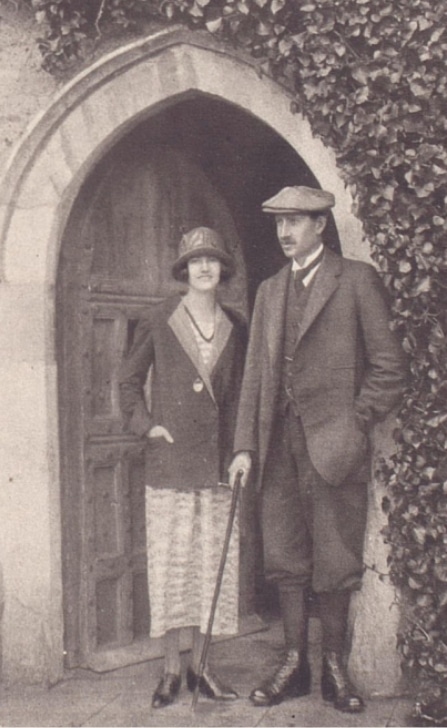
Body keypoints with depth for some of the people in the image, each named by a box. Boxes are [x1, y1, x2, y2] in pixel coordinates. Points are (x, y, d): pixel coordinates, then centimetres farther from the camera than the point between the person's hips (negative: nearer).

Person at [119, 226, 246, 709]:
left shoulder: (234, 328, 11)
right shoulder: (159, 321, 2)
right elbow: (129, 380, 10)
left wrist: (239, 451, 9)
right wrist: (145, 425, -2)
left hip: (217, 461, 3)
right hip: (169, 461, -3)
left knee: (214, 561, 5)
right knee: (169, 560, -1)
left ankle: (200, 665, 17)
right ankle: (171, 669, 11)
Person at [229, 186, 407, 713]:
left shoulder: (357, 280, 0)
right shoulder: (269, 291, 16)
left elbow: (388, 366, -2)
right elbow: (255, 373, 12)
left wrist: (355, 423, -6)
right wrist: (244, 445, 6)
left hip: (331, 442, -4)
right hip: (278, 443, 5)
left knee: (334, 564, 3)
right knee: (285, 560, 9)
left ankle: (334, 668, 17)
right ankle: (294, 664, 21)